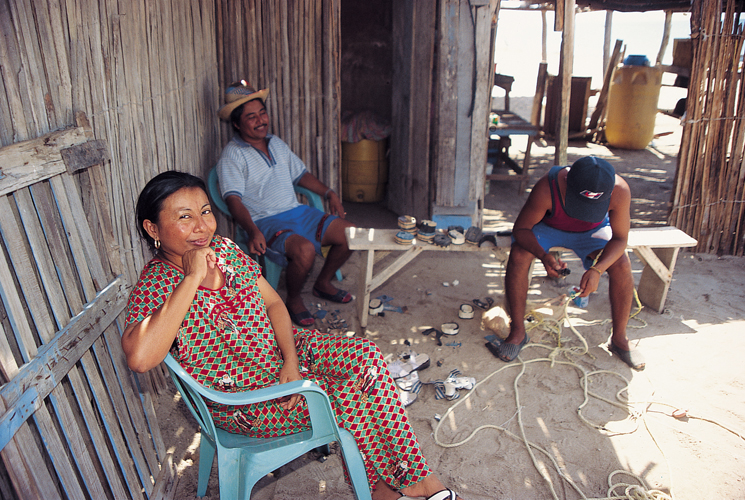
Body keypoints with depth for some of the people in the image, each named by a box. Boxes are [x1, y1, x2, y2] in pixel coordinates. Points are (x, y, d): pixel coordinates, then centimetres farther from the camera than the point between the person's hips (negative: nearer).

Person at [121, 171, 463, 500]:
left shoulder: (224, 249, -1)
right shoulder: (154, 288, -20)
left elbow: (273, 303, 2)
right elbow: (140, 358, -40)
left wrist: (291, 360, -14)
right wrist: (192, 278, -36)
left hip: (282, 349, 6)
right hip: (242, 399, -6)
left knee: (366, 357, -14)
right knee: (349, 393, -19)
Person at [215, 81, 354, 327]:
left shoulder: (277, 143, 15)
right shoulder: (232, 154, -8)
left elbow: (301, 174, 24)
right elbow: (233, 199, -19)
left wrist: (329, 193, 11)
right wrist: (253, 231, -35)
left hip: (298, 212, 7)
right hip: (266, 222, -7)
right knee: (304, 249, -34)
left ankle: (323, 283, 16)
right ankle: (293, 300, -4)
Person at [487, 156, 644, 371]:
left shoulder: (619, 191, -32)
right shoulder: (547, 188, -38)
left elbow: (620, 238, -20)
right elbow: (521, 229, -26)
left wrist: (597, 269, -38)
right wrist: (543, 256, -45)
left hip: (593, 230, 2)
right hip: (548, 227, -1)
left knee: (622, 266, -23)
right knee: (518, 255, -28)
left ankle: (619, 339, -3)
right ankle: (517, 332, -14)